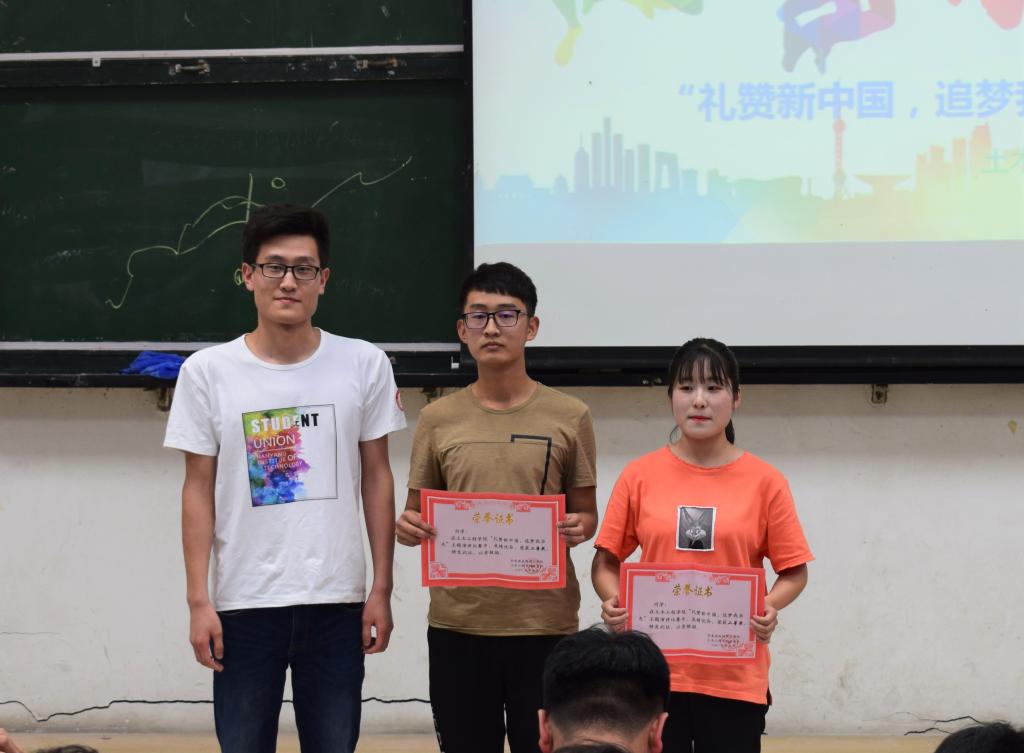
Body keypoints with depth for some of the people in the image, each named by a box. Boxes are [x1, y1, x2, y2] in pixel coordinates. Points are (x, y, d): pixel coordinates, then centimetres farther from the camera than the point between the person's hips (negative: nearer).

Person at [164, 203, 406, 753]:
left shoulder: (364, 365, 1)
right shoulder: (207, 372, -1)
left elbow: (376, 479, 6)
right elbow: (199, 491, 1)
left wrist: (382, 589, 3)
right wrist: (198, 601, -3)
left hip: (337, 602, 1)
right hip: (243, 604, -1)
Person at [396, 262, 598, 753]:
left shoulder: (569, 417, 1)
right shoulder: (438, 420, 4)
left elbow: (585, 513, 8)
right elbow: (417, 513, 11)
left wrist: (579, 528, -15)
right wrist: (408, 528, -12)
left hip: (546, 624, -1)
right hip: (457, 624, 2)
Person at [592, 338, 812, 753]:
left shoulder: (764, 481, 0)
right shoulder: (639, 476, 3)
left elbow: (794, 571, 4)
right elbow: (606, 562, 9)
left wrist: (770, 607, -15)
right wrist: (613, 601, -11)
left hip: (735, 677, -1)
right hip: (655, 670, 1)